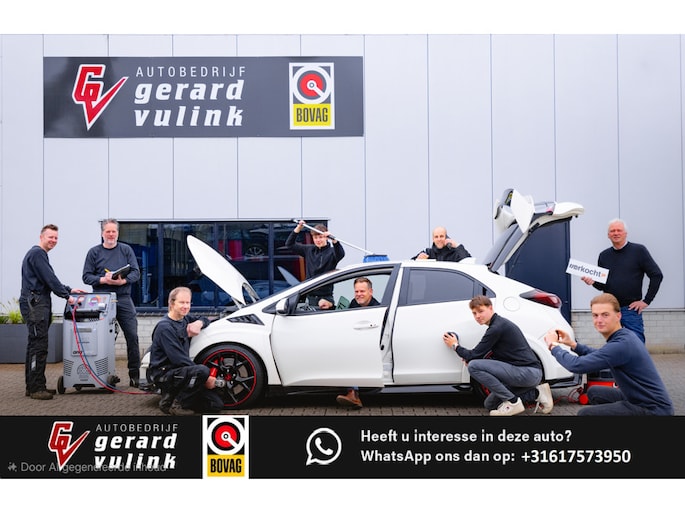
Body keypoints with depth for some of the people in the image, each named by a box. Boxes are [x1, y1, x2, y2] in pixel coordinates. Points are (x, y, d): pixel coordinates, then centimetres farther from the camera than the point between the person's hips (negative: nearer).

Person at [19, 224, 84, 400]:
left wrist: (69, 289, 22)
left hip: (39, 304, 11)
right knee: (39, 346, -12)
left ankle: (33, 386, 15)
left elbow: (50, 280, 28)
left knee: (35, 345, 11)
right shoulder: (37, 254, -10)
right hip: (34, 303, -11)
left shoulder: (40, 254, 23)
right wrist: (67, 296, -10)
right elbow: (49, 280, -15)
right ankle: (36, 388, -11)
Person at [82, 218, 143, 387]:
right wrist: (103, 280, -13)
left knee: (132, 336, -4)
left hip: (124, 299, 1)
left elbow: (136, 272, 5)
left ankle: (134, 375, 2)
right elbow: (86, 277, 4)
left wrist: (123, 281, -14)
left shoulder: (126, 250, 10)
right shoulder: (94, 252, 8)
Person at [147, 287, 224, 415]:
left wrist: (199, 323, 0)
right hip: (164, 374, -8)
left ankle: (172, 395, 11)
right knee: (202, 370, -34)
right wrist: (205, 377, -20)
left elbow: (205, 320, 26)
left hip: (179, 371, 8)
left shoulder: (185, 319, 9)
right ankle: (176, 404, -14)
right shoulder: (165, 327, -15)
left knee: (217, 405, -3)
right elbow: (179, 359, -21)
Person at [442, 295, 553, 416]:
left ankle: (512, 402, -12)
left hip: (529, 372, -10)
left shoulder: (497, 327, -14)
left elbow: (473, 355, -12)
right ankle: (536, 393, 11)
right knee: (490, 404, 17)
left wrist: (455, 346, 7)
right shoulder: (500, 323, 17)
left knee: (474, 366, -18)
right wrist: (470, 358, 6)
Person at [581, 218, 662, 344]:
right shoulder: (604, 255, 11)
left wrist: (646, 301, -7)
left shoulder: (638, 250, -2)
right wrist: (593, 282, -8)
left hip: (631, 309, -4)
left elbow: (657, 275, -4)